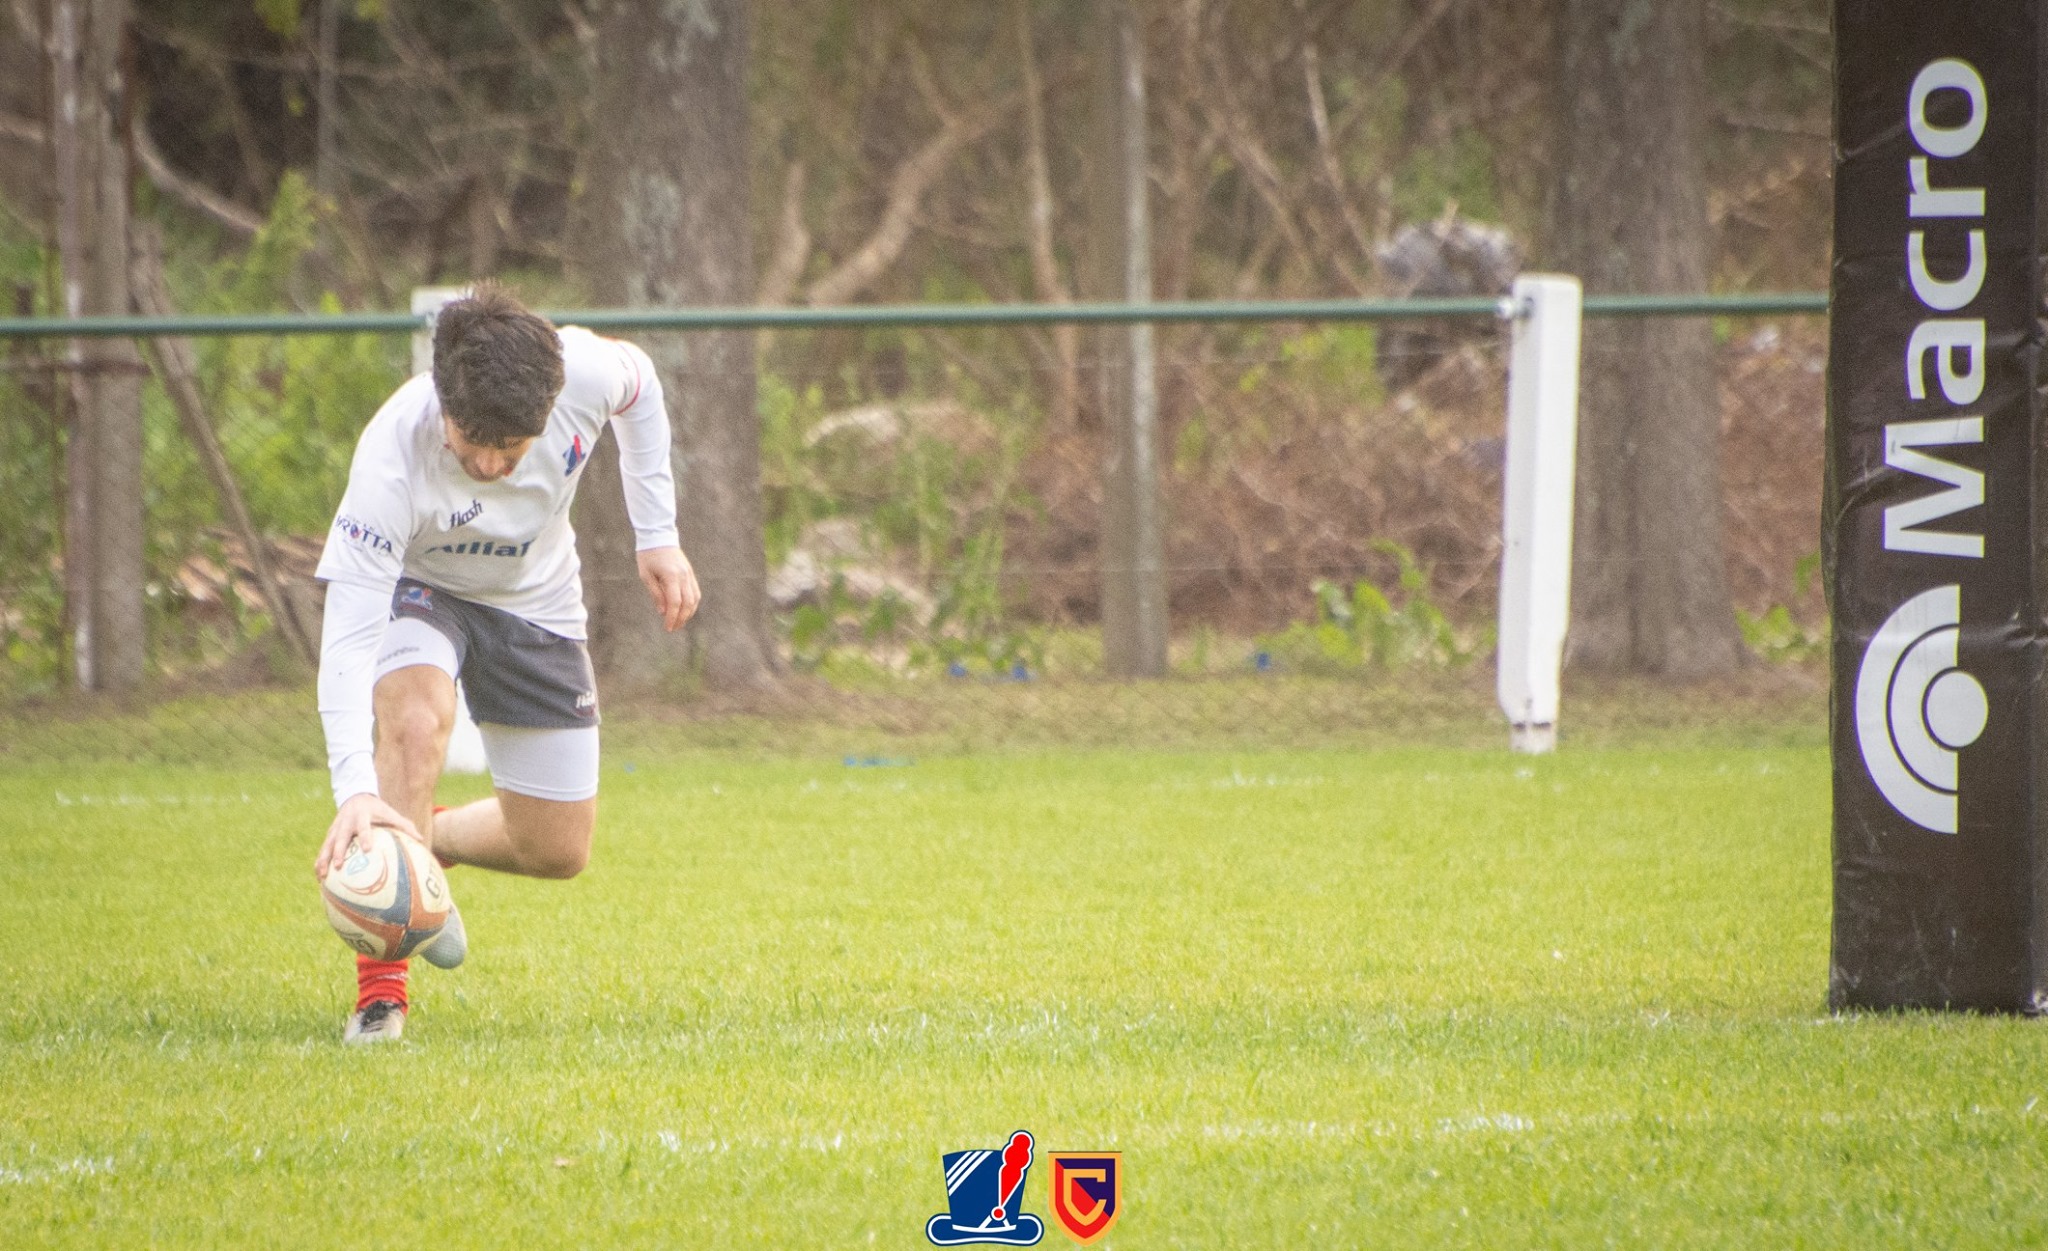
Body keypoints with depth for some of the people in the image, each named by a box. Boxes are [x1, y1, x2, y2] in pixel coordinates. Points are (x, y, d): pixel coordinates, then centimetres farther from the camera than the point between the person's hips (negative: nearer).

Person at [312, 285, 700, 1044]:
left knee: (558, 853, 3)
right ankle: (381, 987, -29)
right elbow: (347, 636, -42)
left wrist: (657, 536, -1)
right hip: (415, 587, -4)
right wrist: (355, 788, -55)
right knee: (415, 717, -38)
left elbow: (639, 388, -4)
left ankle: (425, 845, 36)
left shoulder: (584, 372, -32)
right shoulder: (392, 459, -40)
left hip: (534, 601, 4)